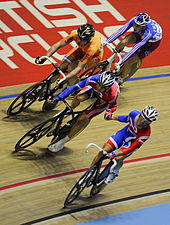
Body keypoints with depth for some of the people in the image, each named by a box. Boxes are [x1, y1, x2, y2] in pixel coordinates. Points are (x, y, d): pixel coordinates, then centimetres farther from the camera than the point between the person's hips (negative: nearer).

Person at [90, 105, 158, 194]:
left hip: (133, 142, -3)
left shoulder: (145, 133, -37)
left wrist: (114, 154, -45)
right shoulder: (134, 113, -26)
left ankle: (113, 173, 7)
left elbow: (132, 147, -36)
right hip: (124, 133, 3)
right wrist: (112, 117, 10)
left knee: (118, 159, -26)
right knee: (102, 152, -11)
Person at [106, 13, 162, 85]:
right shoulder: (134, 20, -32)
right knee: (123, 42, -26)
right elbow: (121, 31, -32)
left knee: (128, 62, -16)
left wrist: (120, 63, -48)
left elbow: (135, 48, -46)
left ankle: (120, 79, 10)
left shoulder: (148, 32, -45)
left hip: (152, 41, -5)